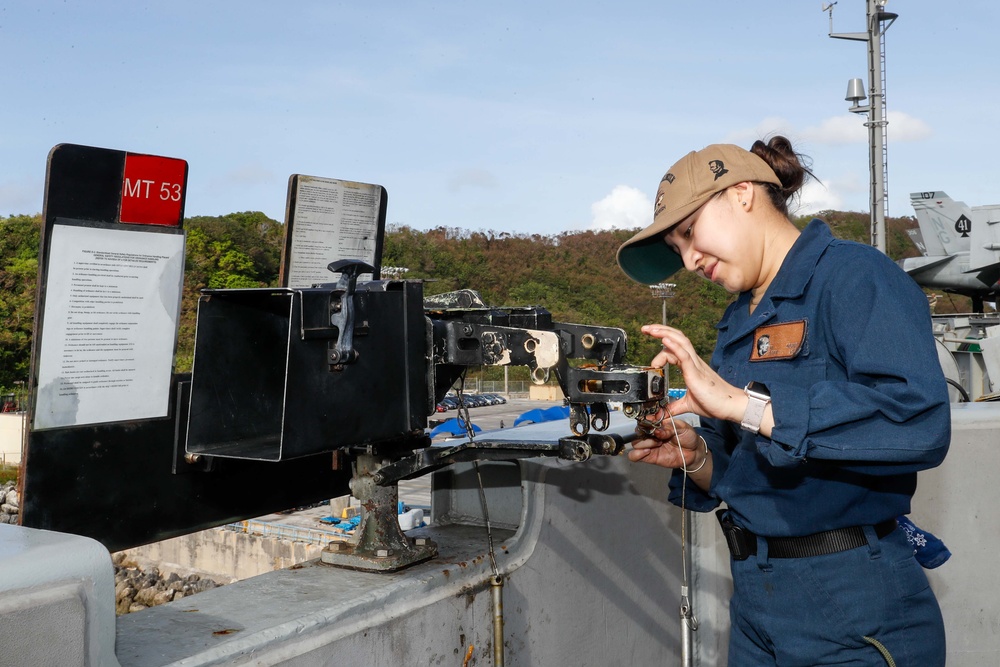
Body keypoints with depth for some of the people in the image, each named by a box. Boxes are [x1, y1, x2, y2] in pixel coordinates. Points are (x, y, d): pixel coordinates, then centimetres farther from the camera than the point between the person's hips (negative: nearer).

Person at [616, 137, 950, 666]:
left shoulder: (854, 276, -12)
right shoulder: (739, 321, 11)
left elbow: (920, 420, -29)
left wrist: (741, 403, -27)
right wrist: (695, 457, -8)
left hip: (854, 609, -7)